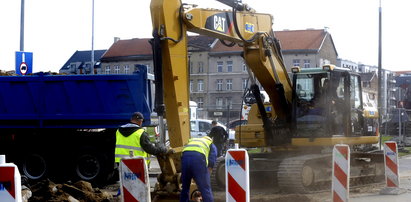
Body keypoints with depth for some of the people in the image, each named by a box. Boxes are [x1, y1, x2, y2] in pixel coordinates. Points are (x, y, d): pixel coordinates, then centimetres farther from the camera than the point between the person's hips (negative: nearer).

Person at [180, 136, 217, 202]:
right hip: (198, 157, -4)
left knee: (185, 187, 19)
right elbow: (212, 161, 12)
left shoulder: (191, 140, 44)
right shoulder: (211, 144, 32)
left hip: (185, 156, 4)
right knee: (205, 189, 1)